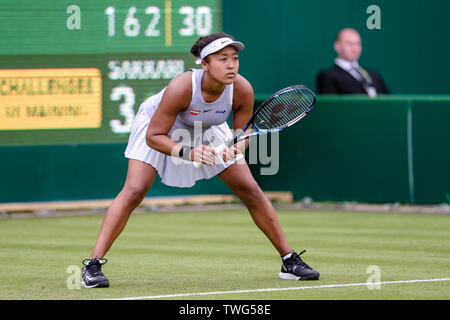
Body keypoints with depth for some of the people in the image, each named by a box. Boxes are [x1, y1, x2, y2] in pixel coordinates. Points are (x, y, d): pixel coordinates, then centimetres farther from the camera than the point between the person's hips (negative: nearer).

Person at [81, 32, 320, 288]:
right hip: (160, 127, -4)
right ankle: (93, 265, -17)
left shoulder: (242, 90, -29)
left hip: (209, 132, 4)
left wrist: (235, 149, -35)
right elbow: (153, 136, -32)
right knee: (134, 191, -20)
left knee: (251, 191, -1)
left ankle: (289, 260, 12)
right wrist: (187, 152, -46)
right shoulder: (181, 88, -40)